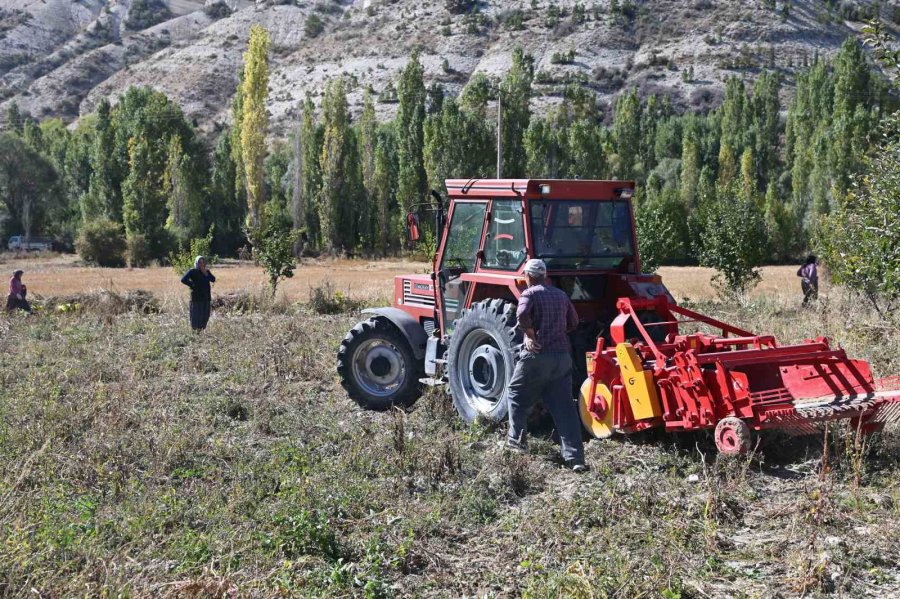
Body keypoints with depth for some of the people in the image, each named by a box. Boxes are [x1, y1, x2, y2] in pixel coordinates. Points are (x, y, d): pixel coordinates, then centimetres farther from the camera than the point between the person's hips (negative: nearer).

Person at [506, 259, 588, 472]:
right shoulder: (561, 295, 16)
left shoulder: (530, 293, -3)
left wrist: (530, 335, -11)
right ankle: (574, 457, -4)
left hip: (537, 356, -5)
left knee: (517, 395, 18)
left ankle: (516, 439, 24)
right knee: (565, 407, 2)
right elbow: (573, 322, 24)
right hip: (563, 356, 5)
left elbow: (522, 313, -23)